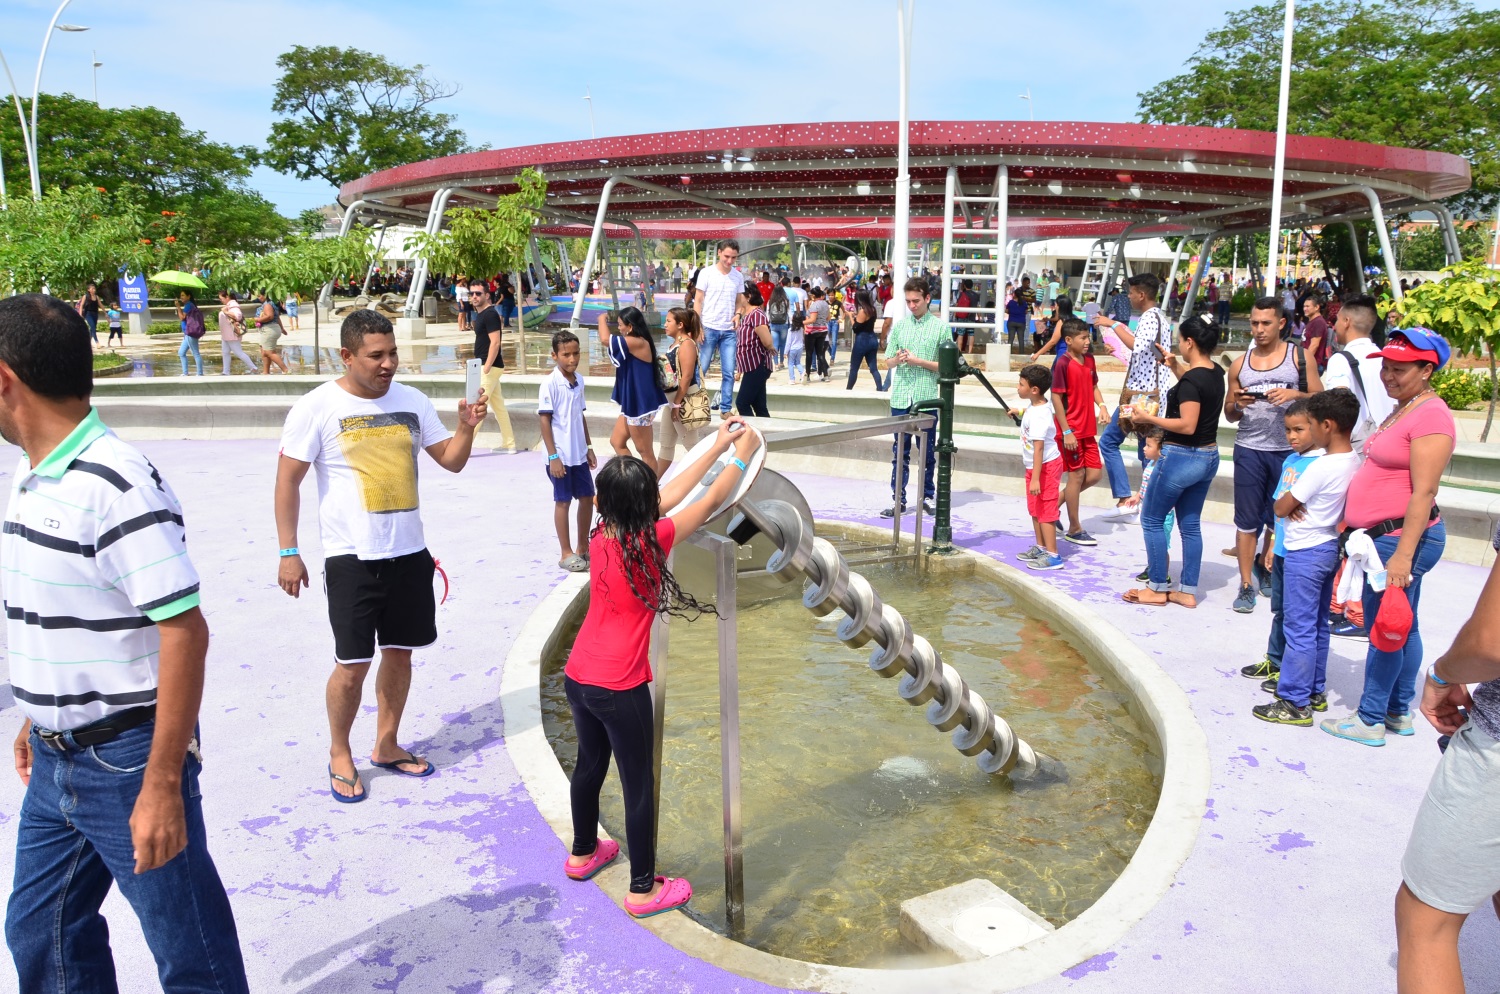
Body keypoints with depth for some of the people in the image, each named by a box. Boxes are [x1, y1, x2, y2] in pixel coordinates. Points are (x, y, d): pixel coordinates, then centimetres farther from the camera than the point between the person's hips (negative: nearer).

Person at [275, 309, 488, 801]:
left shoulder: (412, 401, 4)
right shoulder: (316, 408, -9)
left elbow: (452, 460, 8)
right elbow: (288, 481, -6)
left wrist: (466, 427, -12)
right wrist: (288, 552, -9)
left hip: (410, 553, 5)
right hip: (352, 558, -4)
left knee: (399, 651, 13)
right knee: (353, 664, 0)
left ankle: (387, 745, 31)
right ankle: (340, 754, 23)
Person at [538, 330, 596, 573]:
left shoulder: (579, 380, 6)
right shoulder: (550, 383, -14)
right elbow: (544, 419, -15)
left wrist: (589, 447, 15)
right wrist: (553, 456, -17)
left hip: (579, 454, 7)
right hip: (560, 456, -7)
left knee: (587, 498, 13)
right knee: (563, 501, 3)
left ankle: (583, 547, 27)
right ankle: (567, 554, 14)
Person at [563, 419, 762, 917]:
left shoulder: (601, 536, -1)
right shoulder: (649, 542, -20)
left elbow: (670, 496, 8)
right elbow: (710, 504, -9)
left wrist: (717, 447, 12)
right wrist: (743, 453, 4)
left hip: (578, 677, 7)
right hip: (620, 689, -7)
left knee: (589, 765, 25)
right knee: (639, 784, 8)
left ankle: (583, 853, 45)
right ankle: (644, 889, 21)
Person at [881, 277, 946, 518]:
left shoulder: (940, 327, 0)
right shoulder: (899, 325, 9)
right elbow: (888, 363, 11)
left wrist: (918, 361, -14)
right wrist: (898, 360, -11)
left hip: (927, 398, -2)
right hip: (900, 398, 2)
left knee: (928, 451, 8)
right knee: (900, 451, 5)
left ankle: (927, 497, 21)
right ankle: (898, 500, 10)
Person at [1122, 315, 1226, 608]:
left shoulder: (1191, 381, -22)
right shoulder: (1215, 372, 5)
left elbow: (1187, 425, -26)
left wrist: (1150, 419, -17)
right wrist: (1175, 366, 16)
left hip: (1181, 457, -9)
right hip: (1208, 457, 9)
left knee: (1152, 519, 6)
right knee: (1190, 524, 14)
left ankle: (1157, 589, 11)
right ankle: (1188, 592, 18)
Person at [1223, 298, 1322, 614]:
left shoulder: (1300, 356, 3)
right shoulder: (1240, 364, 9)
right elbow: (1229, 415, 14)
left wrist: (1294, 394, -17)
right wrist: (1237, 405, -8)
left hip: (1288, 449, -1)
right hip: (1249, 449, 1)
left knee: (1280, 518, 10)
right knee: (1247, 520, 1)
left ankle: (1265, 566, 34)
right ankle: (1246, 584, 8)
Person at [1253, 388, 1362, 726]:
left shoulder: (1321, 467, -23)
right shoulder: (1354, 461, 2)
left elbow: (1280, 507, -17)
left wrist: (1288, 502, 5)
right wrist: (1297, 503, -4)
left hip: (1305, 553, -9)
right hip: (1330, 547, 9)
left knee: (1299, 629, -3)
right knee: (1318, 626, 18)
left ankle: (1295, 703, 3)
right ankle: (1315, 691, 29)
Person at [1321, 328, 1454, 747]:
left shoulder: (1431, 415, -16)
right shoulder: (1402, 411, 15)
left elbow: (1424, 491, -22)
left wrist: (1402, 553, -24)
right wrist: (1355, 530, 21)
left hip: (1402, 537, -10)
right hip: (1384, 536, 10)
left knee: (1384, 629, -2)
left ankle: (1370, 720, 8)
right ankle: (1399, 713, 26)